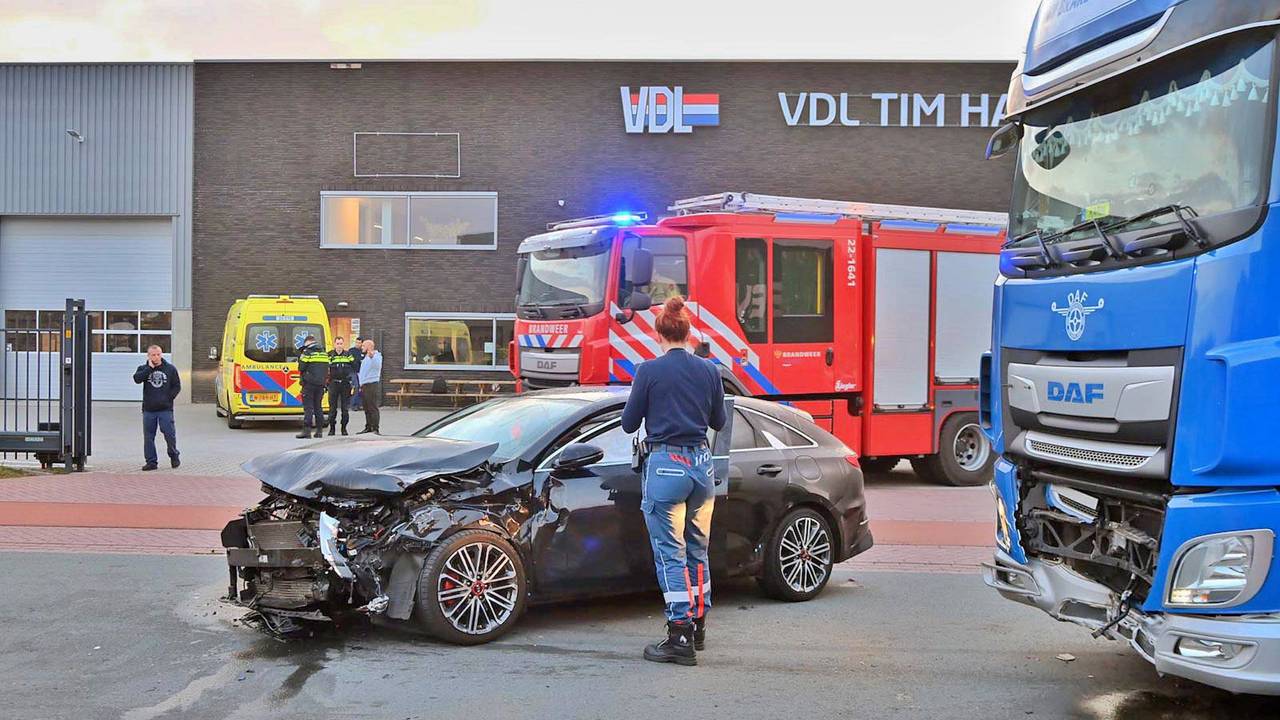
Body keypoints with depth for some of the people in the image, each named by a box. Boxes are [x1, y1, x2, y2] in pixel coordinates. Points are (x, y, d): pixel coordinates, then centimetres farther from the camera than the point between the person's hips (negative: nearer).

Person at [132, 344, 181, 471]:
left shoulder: (170, 368, 5)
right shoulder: (143, 368, 7)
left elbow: (177, 386, 7)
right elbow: (137, 379, -13)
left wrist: (168, 397, -4)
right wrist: (150, 368, -13)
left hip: (165, 408, -1)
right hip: (148, 409, 2)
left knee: (170, 434, -5)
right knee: (148, 437, 3)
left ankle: (174, 456, 18)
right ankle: (151, 461, 11)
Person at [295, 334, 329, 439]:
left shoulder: (307, 352, -8)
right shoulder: (324, 353, 12)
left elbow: (301, 368, -7)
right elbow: (327, 370, 15)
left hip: (309, 383, -6)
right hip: (321, 383, 6)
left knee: (308, 406, -5)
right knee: (318, 406, 12)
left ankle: (307, 430, -11)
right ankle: (319, 430, 11)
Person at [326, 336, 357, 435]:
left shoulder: (348, 355, 7)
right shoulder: (329, 355, 3)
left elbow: (355, 367, 7)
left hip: (345, 383, 1)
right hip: (333, 383, -1)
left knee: (345, 408, 4)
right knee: (332, 407, 0)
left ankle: (344, 428, 13)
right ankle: (332, 428, 9)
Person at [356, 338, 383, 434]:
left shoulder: (376, 356, -6)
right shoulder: (366, 357, 23)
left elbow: (377, 365, -28)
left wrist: (372, 357, -42)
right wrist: (361, 385, 24)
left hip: (372, 384, -9)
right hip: (365, 385, 9)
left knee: (373, 408, -10)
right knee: (366, 408, 11)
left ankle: (375, 428, -11)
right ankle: (368, 427, 17)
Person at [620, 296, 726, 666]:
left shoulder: (650, 371, -9)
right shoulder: (708, 371, 3)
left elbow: (629, 424, -2)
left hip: (665, 465, -5)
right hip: (701, 462, 5)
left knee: (670, 553, -2)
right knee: (697, 549, 18)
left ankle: (680, 637, -3)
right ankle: (697, 625, 29)